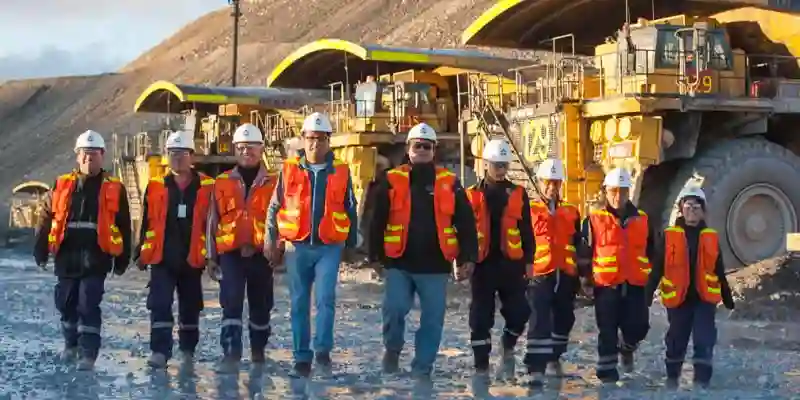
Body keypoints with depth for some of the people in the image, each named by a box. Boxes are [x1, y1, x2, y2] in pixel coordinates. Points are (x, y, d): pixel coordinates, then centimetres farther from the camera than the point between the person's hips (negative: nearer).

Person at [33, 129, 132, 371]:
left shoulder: (114, 189, 1)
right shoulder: (61, 186, 7)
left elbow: (123, 227, 4)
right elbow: (45, 220, 10)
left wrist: (122, 260, 2)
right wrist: (41, 252, 7)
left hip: (96, 258, -3)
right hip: (66, 257, 3)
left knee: (88, 305, -9)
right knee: (66, 304, 14)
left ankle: (88, 353, -5)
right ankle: (71, 344, 34)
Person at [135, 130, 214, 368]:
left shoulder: (206, 187, -1)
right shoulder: (156, 187, 4)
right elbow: (147, 222, 8)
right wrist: (142, 253, 7)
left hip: (192, 258, 0)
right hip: (162, 258, 0)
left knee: (190, 307, 13)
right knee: (160, 305, -9)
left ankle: (188, 350, 29)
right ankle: (160, 351, -8)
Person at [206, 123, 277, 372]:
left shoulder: (273, 184, 3)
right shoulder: (222, 183, 7)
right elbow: (212, 221, 9)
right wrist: (211, 256, 6)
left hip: (261, 254, 0)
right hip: (231, 253, 0)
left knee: (261, 306, 11)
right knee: (231, 303, -11)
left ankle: (258, 351, 28)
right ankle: (231, 354, -12)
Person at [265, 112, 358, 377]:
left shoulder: (341, 172, 4)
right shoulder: (289, 169, 4)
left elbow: (350, 211, 11)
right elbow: (275, 207, 7)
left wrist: (352, 244, 11)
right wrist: (271, 239, 0)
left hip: (329, 247, -1)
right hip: (297, 246, 1)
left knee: (325, 298, -15)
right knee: (300, 304, 6)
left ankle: (323, 348, 0)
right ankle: (302, 357, 15)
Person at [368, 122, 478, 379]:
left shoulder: (449, 183, 5)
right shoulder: (392, 181, 3)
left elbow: (465, 223, 4)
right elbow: (377, 221, 5)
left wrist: (467, 258, -2)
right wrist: (375, 256, 3)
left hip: (434, 265, 1)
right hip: (399, 263, -1)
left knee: (433, 319, 4)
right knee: (394, 308, -12)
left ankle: (422, 368, 17)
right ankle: (393, 348, 17)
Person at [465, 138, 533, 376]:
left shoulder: (518, 194, 6)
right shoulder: (472, 195, 2)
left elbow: (526, 231, 7)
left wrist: (528, 261, 2)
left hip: (511, 263, 1)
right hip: (483, 264, -1)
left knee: (519, 311, -1)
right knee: (481, 317, 1)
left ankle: (508, 346, 28)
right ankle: (481, 365, 10)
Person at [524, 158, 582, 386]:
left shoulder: (571, 212, 13)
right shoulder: (530, 210, 1)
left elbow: (578, 246, 19)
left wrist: (579, 275, 18)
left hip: (566, 275, 5)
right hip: (539, 274, -5)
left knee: (564, 319, 16)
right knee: (540, 320, -13)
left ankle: (554, 358, 38)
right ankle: (536, 368, -15)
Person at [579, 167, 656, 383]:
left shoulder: (642, 220, 10)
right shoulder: (594, 220, 0)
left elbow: (651, 252, 18)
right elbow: (585, 252, 2)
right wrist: (586, 278, -2)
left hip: (635, 285, 2)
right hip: (606, 285, -2)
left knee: (638, 326, -1)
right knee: (608, 330, 2)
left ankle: (626, 348, 33)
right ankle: (607, 372, 12)